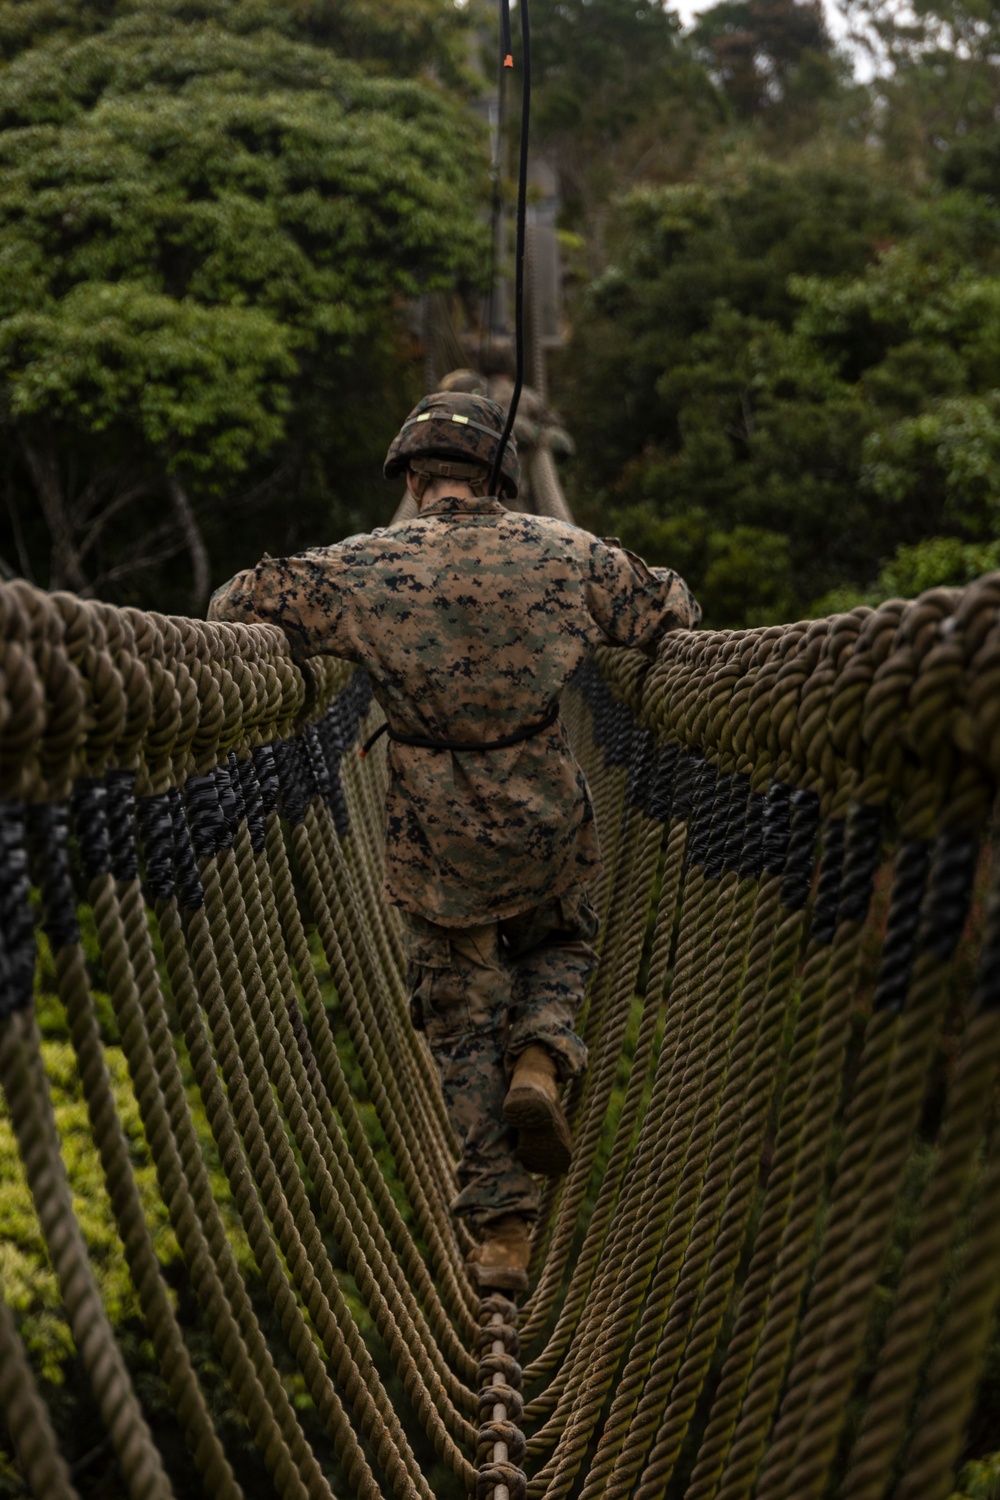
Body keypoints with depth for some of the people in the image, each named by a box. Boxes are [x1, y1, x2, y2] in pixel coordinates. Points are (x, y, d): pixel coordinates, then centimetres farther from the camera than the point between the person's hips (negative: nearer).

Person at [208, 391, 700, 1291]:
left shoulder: (362, 570, -7)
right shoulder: (566, 556, -2)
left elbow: (234, 604, -1)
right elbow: (672, 609, 10)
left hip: (435, 844, -1)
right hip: (547, 825, 1)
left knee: (464, 1028, 13)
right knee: (560, 947, 31)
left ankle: (502, 1231, 11)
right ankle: (540, 1060, 0)